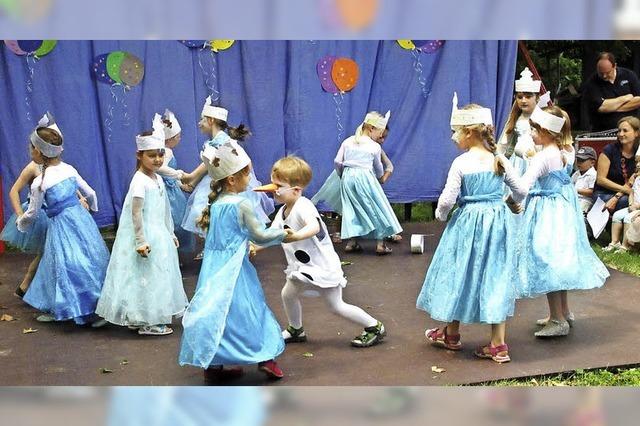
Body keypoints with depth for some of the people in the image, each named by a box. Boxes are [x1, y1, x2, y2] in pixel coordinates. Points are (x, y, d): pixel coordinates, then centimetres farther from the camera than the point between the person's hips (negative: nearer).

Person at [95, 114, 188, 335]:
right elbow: (136, 213, -21)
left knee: (157, 276, 15)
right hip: (146, 236, -9)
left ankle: (139, 318, 26)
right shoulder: (139, 181, -18)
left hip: (159, 236, 9)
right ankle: (147, 323, 9)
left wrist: (170, 234, 20)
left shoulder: (158, 179, 8)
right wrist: (140, 241, -23)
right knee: (146, 277, -1)